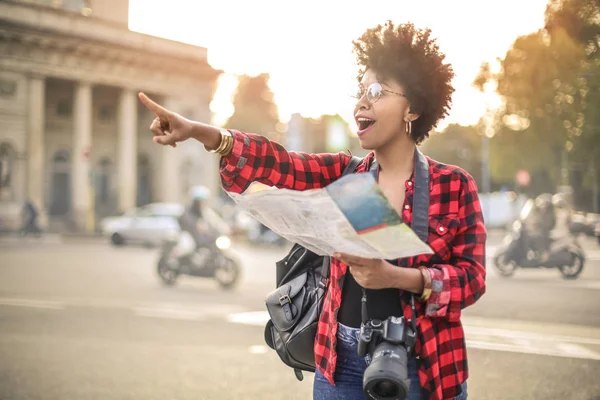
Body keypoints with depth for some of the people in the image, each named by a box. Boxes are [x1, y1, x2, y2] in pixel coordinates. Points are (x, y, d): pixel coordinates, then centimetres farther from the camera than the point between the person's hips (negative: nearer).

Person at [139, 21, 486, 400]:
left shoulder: (455, 185, -3)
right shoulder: (343, 174, 5)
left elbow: (471, 276, -8)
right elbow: (279, 165, -10)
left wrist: (395, 276, -24)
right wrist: (200, 131, -26)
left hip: (421, 369, -2)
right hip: (343, 363, 3)